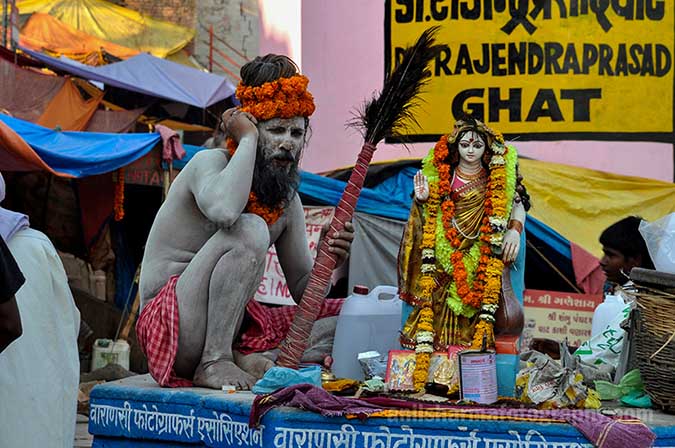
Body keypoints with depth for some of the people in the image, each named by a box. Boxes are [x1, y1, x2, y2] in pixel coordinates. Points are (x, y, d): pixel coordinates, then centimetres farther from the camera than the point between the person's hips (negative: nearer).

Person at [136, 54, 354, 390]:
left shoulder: (288, 201, 10)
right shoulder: (210, 162, -10)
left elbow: (303, 291, 12)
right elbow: (224, 210, -36)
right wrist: (247, 139, -22)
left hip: (233, 327, 7)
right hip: (166, 322, -7)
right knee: (250, 230, -28)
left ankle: (241, 358, -16)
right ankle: (214, 362, -24)